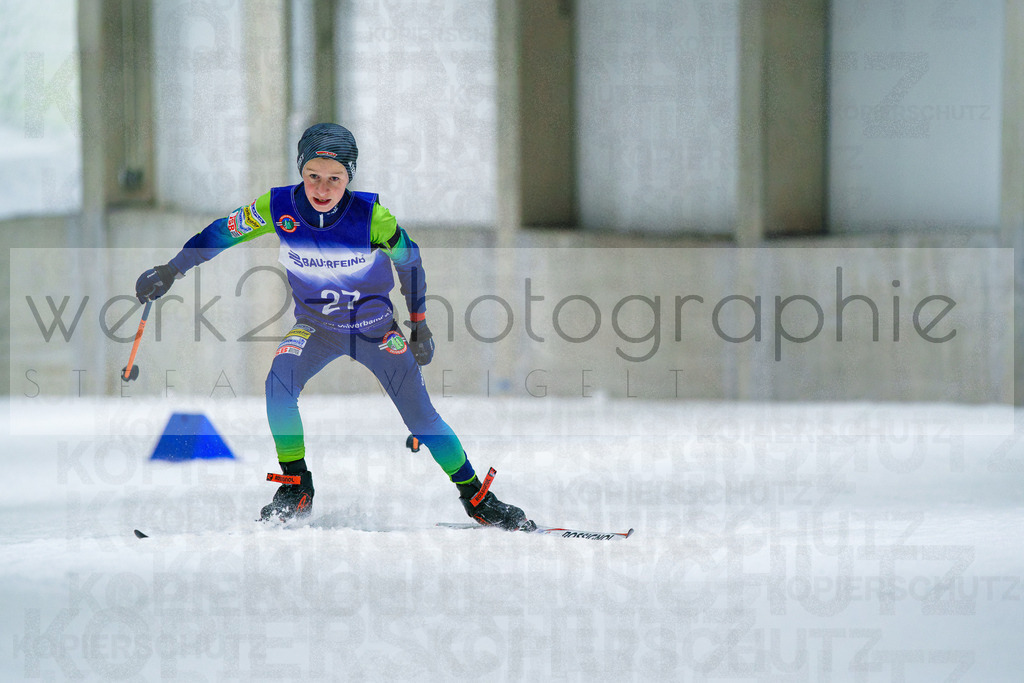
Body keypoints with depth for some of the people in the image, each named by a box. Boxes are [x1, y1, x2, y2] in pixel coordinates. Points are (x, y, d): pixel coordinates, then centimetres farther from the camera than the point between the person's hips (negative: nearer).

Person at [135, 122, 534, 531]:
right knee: (279, 384, -25)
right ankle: (296, 489, -10)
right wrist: (171, 271, -9)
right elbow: (221, 233, -6)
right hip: (316, 328, 2)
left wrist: (420, 325, 0)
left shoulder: (371, 215, -25)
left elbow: (408, 260, -7)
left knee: (420, 415, -7)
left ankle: (477, 499, 9)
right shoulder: (279, 208, -21)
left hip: (376, 328, -1)